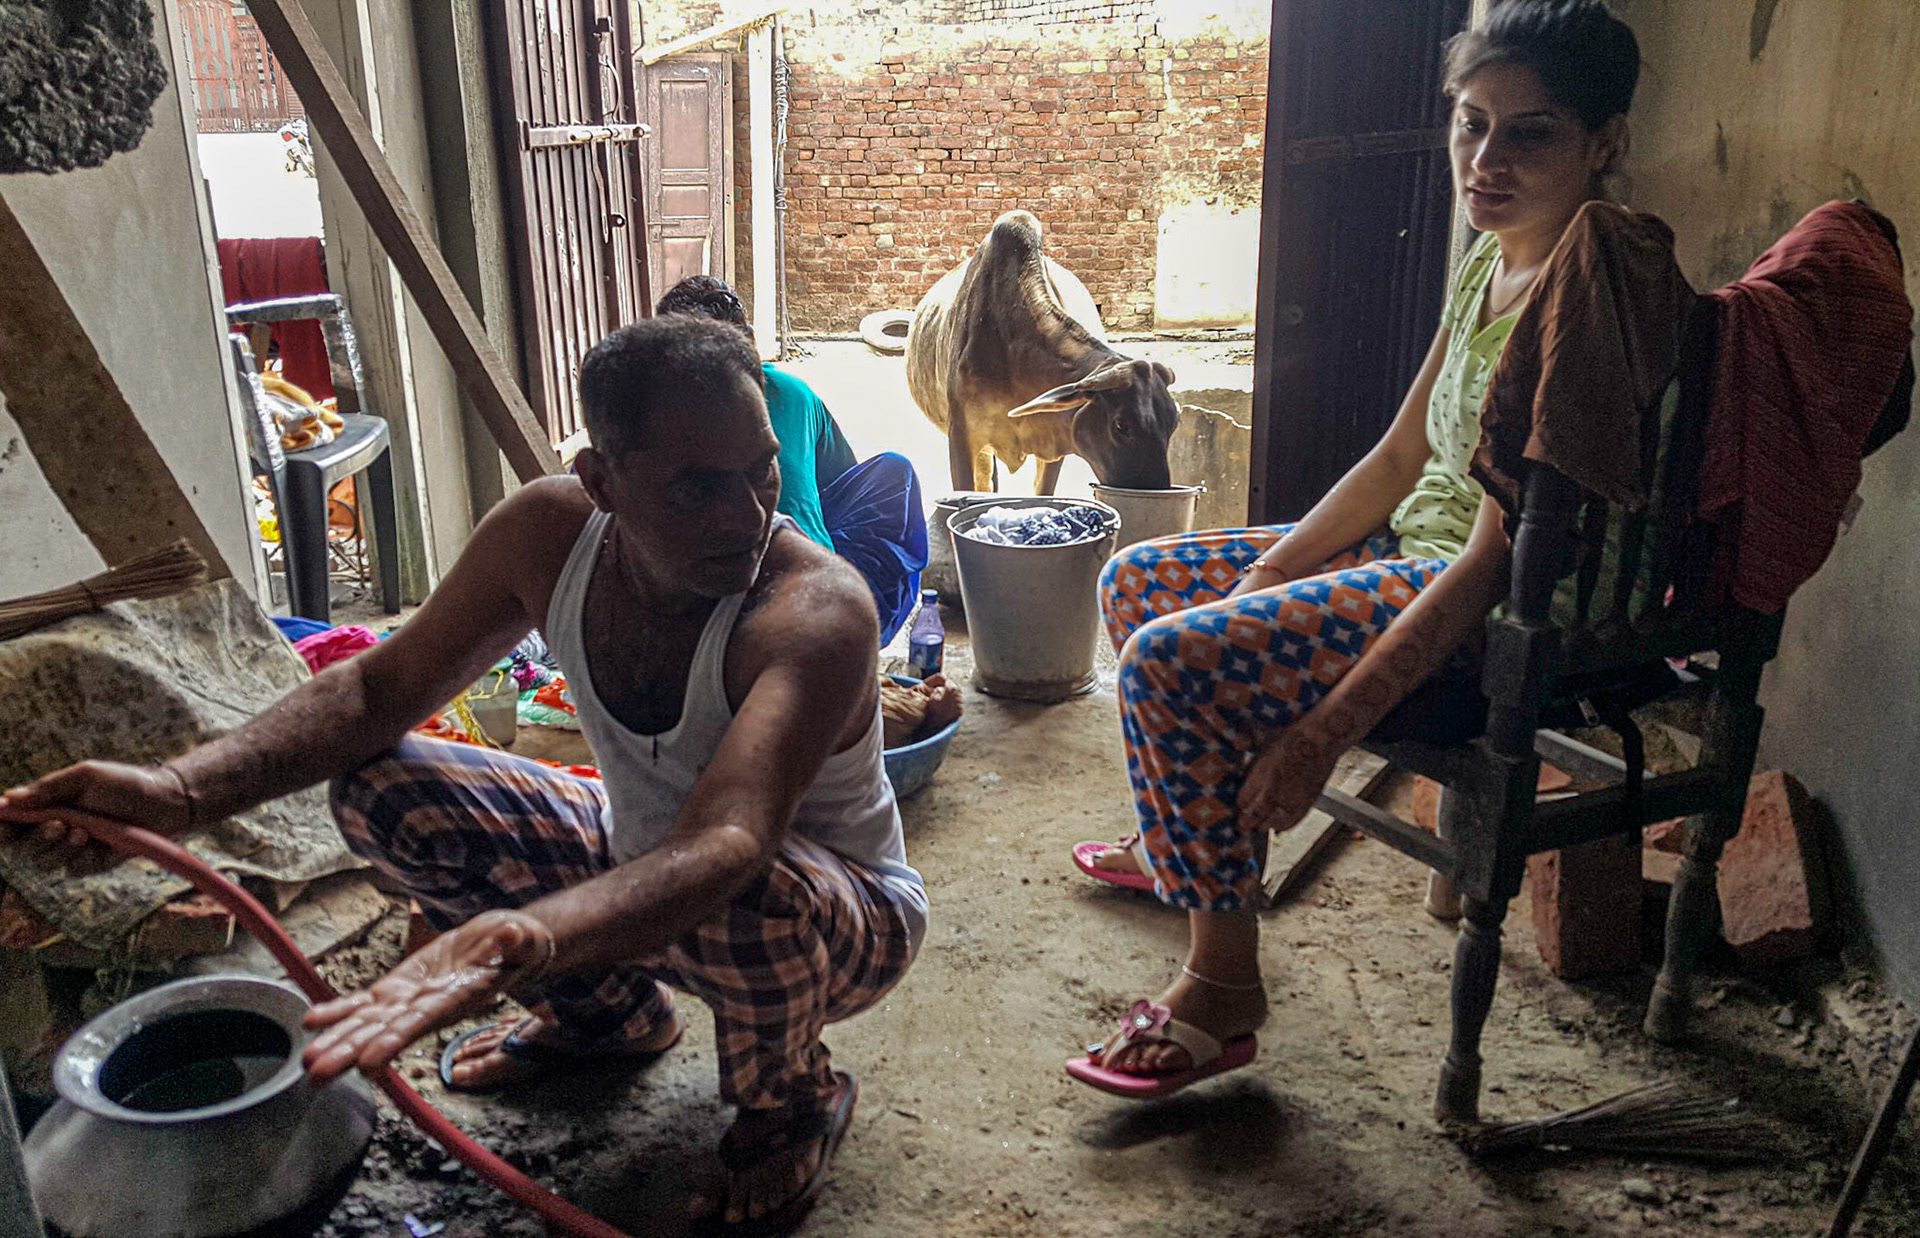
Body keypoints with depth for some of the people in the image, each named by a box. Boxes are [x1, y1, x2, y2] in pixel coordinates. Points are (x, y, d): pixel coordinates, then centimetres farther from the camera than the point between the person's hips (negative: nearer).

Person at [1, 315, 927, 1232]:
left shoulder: (818, 609, -35)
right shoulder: (551, 532, -17)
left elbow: (724, 850, -49)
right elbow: (384, 686, -8)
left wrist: (517, 941, -68)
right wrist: (182, 790, -24)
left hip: (848, 915, -5)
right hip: (638, 850, 6)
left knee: (745, 901, -42)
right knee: (382, 790, -8)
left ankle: (790, 1100, -3)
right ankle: (607, 1012, 15)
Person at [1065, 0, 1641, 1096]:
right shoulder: (1491, 266, 6)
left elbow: (1494, 563, -27)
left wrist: (1323, 734, -26)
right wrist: (1268, 573, 3)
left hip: (1496, 620, -10)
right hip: (1411, 551, 10)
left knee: (1173, 663, -24)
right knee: (1138, 579, 13)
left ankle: (1225, 987, -7)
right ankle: (1184, 842, 34)